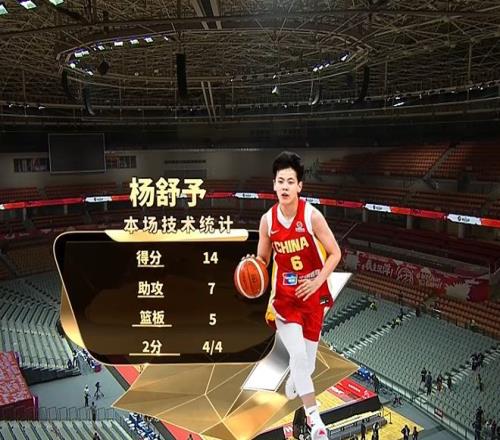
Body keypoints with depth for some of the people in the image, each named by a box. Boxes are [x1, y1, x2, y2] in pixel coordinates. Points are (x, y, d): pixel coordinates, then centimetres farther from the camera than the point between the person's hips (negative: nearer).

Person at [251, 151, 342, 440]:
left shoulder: (312, 216, -14)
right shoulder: (267, 220, -6)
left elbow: (335, 253, -8)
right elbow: (262, 259, 5)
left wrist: (317, 281, -19)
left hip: (313, 294, 0)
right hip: (284, 296, 1)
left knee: (307, 359, 13)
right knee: (298, 355, -12)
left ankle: (293, 382, 48)